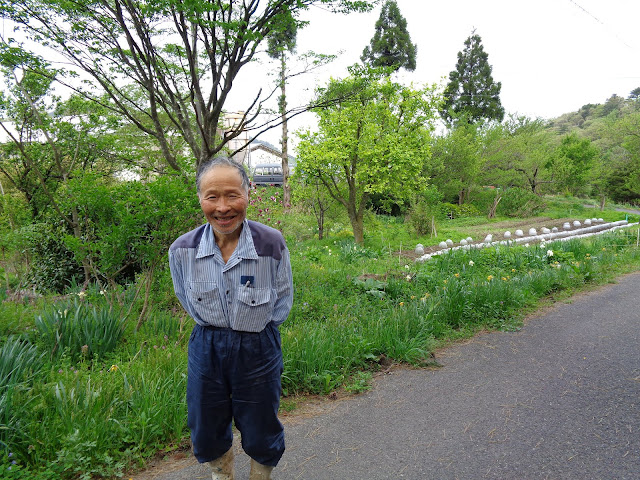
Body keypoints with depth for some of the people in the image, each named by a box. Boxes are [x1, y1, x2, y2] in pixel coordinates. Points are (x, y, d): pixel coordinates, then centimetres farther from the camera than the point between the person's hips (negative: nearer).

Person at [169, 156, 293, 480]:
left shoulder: (272, 244, -19)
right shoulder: (182, 250, -13)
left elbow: (283, 300, -2)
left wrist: (256, 328, 0)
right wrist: (212, 327, 7)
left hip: (258, 348, -2)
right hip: (206, 347, 2)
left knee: (260, 435, 15)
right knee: (207, 433, 19)